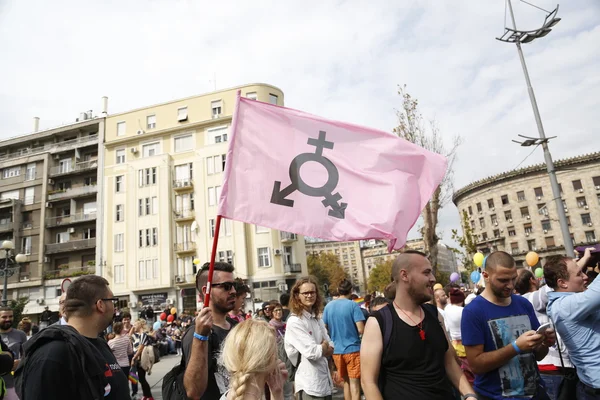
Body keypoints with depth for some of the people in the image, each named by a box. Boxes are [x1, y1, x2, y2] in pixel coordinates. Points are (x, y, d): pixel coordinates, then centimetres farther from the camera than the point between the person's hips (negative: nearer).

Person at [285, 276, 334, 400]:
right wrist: (324, 346, -3)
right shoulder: (294, 322, -17)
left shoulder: (317, 319, 8)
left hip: (325, 380, 7)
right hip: (309, 384, -7)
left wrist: (320, 348, -12)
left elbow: (331, 348, 7)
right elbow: (312, 352, -21)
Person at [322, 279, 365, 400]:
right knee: (354, 383, 2)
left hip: (336, 350, 4)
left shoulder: (328, 306, 3)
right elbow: (361, 329, -16)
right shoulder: (353, 305, -10)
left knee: (346, 381, 19)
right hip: (353, 349, -4)